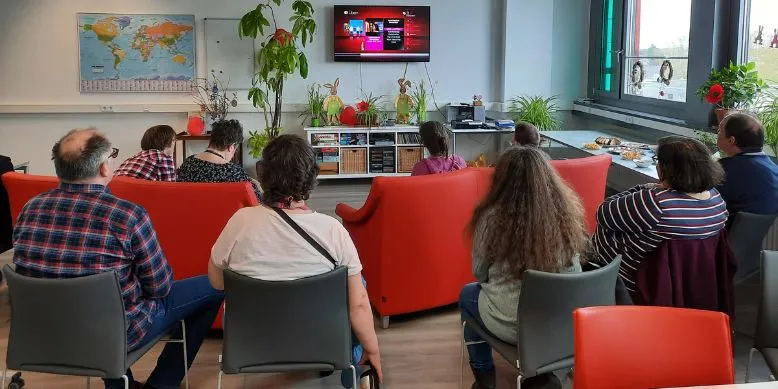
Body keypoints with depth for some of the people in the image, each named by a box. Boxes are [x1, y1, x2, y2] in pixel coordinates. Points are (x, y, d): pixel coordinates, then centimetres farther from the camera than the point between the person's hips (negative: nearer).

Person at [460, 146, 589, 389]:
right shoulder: (566, 213, -9)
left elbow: (479, 273, -3)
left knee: (467, 294, 27)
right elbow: (572, 272, 5)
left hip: (511, 325, -3)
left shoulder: (492, 217, -19)